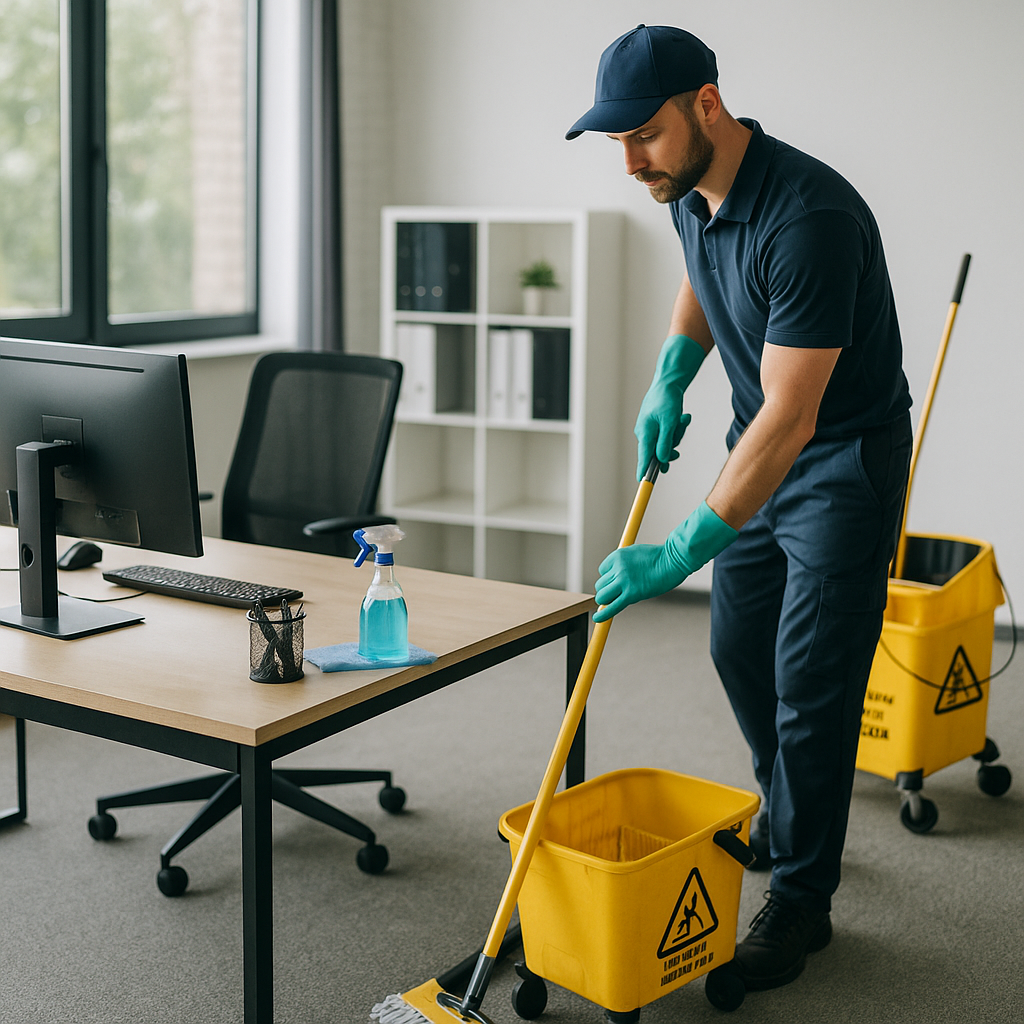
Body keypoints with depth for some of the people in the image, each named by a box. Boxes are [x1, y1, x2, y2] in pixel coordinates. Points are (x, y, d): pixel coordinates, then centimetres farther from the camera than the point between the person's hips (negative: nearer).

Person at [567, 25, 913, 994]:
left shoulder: (808, 218, -33)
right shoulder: (690, 191, -6)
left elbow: (789, 420, -35)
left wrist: (680, 553, -36)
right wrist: (668, 382, 3)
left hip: (844, 460, -8)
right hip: (760, 445, 9)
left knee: (810, 685, -5)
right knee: (738, 649, 17)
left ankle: (800, 899, 11)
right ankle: (784, 819, 40)